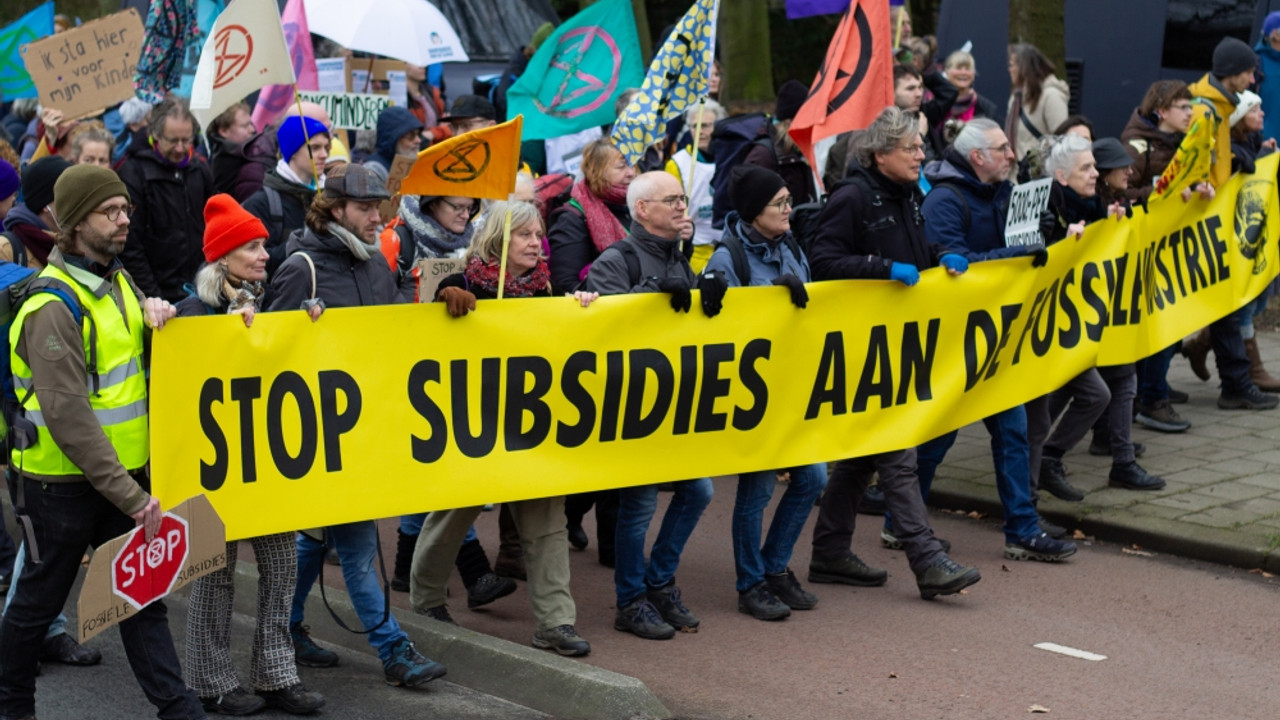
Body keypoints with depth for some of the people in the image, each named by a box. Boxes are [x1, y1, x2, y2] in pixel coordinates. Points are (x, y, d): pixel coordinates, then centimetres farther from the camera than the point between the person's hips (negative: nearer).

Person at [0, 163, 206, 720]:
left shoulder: (117, 281, 7)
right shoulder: (54, 307, -19)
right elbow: (68, 416, -24)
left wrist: (157, 309, -3)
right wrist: (131, 498, -26)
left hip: (124, 473, 7)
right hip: (63, 480, -7)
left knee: (142, 596, 8)